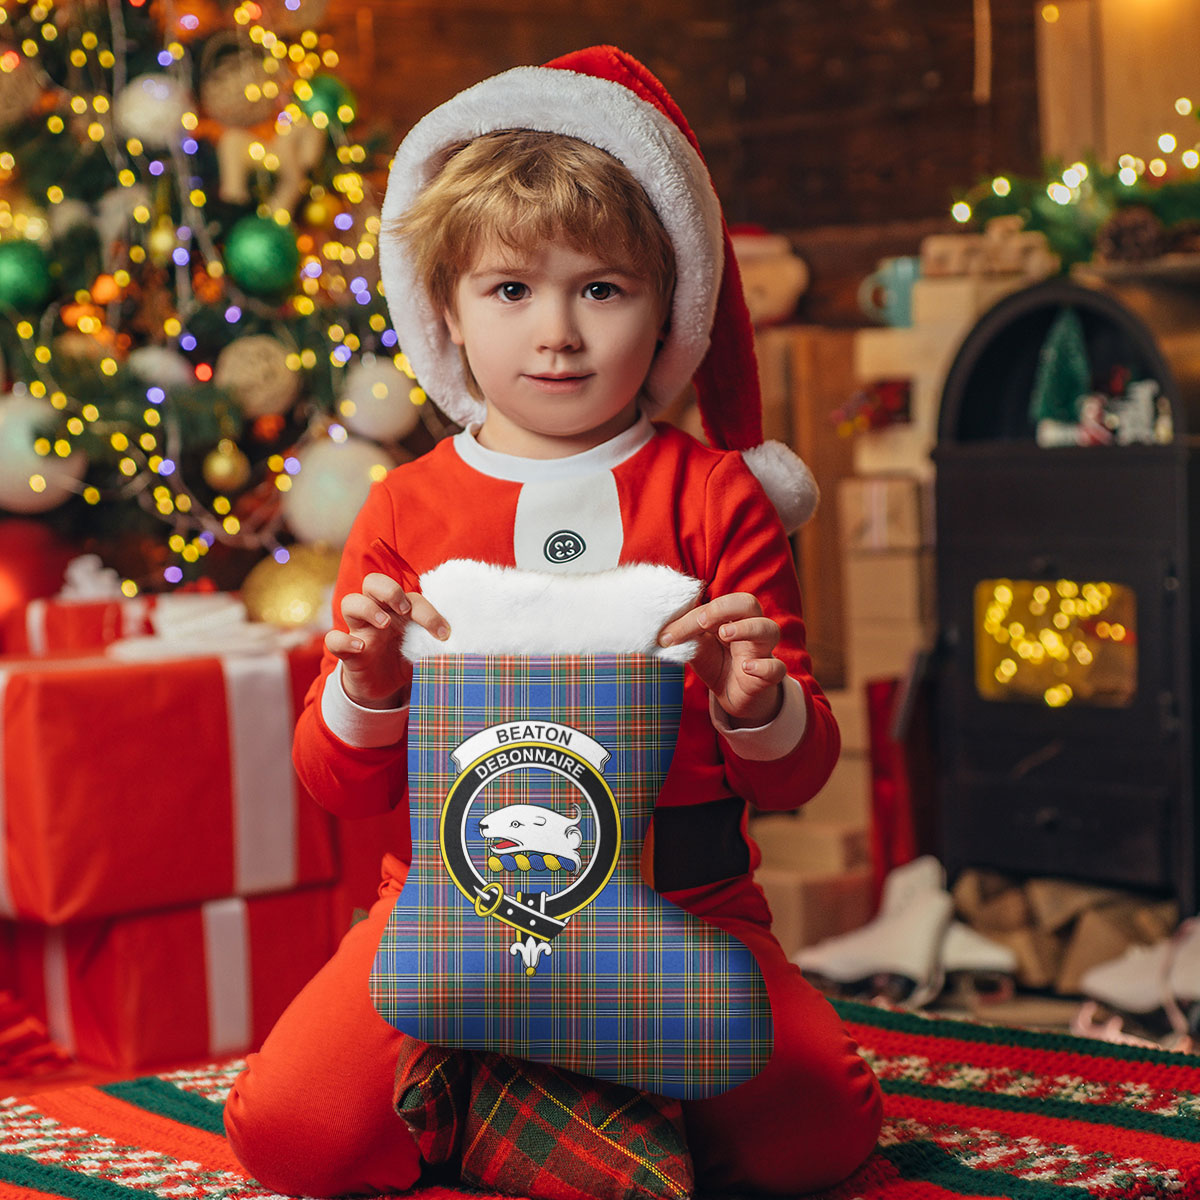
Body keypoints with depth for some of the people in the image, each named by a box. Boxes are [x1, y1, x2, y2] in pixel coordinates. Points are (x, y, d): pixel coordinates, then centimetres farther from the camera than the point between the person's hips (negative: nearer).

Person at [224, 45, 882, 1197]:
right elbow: (339, 785, 7)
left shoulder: (712, 496, 5)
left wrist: (760, 711, -19)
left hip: (679, 907, 0)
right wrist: (366, 696, -15)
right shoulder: (405, 509, 7)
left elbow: (799, 773, 4)